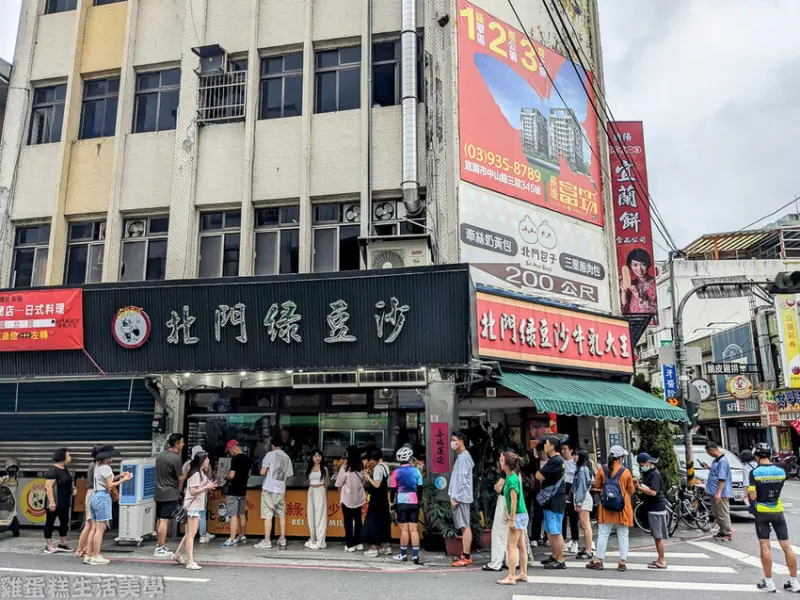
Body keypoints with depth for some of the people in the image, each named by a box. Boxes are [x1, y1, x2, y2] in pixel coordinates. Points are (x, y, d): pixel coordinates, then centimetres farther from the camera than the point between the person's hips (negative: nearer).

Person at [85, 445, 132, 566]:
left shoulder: (97, 466, 14)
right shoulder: (106, 468, -13)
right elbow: (110, 485, -13)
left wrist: (119, 476, 11)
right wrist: (123, 480, -5)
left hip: (95, 496, 9)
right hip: (103, 497, -9)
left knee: (94, 528, 12)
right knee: (100, 529, -4)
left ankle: (88, 555, 15)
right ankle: (96, 557, -1)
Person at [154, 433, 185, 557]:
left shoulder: (160, 455, 9)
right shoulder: (176, 458, -16)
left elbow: (159, 474, 15)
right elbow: (180, 478, -12)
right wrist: (179, 491, 7)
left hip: (159, 493, 8)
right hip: (170, 494, -8)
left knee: (160, 520, 14)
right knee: (164, 521, -4)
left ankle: (160, 545, 23)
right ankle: (160, 549, -1)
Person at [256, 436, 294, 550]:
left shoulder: (270, 454, -5)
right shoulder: (287, 457, 8)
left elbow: (263, 472, -8)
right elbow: (289, 475, 10)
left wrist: (267, 472, 13)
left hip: (269, 488, -4)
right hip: (281, 489, 4)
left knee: (268, 515, -1)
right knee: (281, 515, 12)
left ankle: (267, 541, -1)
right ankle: (282, 540, 13)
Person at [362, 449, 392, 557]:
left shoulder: (377, 468, -18)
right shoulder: (385, 465, 9)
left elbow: (377, 484, -23)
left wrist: (368, 477, -11)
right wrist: (371, 474, 5)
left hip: (376, 499, -9)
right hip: (383, 498, 9)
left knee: (373, 521, -3)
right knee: (383, 521, 16)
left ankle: (373, 548, 0)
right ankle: (386, 546, 24)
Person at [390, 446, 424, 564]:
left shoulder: (396, 472, -5)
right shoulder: (416, 471, 1)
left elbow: (393, 489, -4)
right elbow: (420, 488, 5)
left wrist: (392, 502, 8)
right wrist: (419, 501, 16)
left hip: (401, 503, -2)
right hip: (414, 503, 2)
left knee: (404, 529, 3)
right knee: (414, 529, 4)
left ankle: (403, 555, 11)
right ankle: (415, 555, 2)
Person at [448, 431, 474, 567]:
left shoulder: (463, 457, -14)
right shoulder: (462, 456, 16)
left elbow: (462, 480, -19)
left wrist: (455, 497, -18)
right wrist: (454, 496, 18)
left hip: (461, 497, -10)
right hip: (460, 497, 10)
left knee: (465, 526, -7)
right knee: (463, 526, 12)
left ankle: (466, 557, -5)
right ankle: (465, 555, 18)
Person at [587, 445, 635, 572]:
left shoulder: (602, 470, -4)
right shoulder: (626, 472, -8)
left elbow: (597, 486, 7)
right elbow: (631, 490, 1)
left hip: (606, 507, 1)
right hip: (622, 508, -1)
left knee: (603, 534, 6)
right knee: (623, 535, 8)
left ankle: (598, 560, 8)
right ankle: (623, 562, 9)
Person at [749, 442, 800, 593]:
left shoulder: (755, 472, -14)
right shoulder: (781, 471, -3)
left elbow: (753, 496, -15)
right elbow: (778, 490, 11)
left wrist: (748, 491, 7)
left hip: (761, 512, -3)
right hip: (778, 511, 3)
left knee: (765, 546, 2)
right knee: (786, 546, 9)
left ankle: (769, 583, 5)